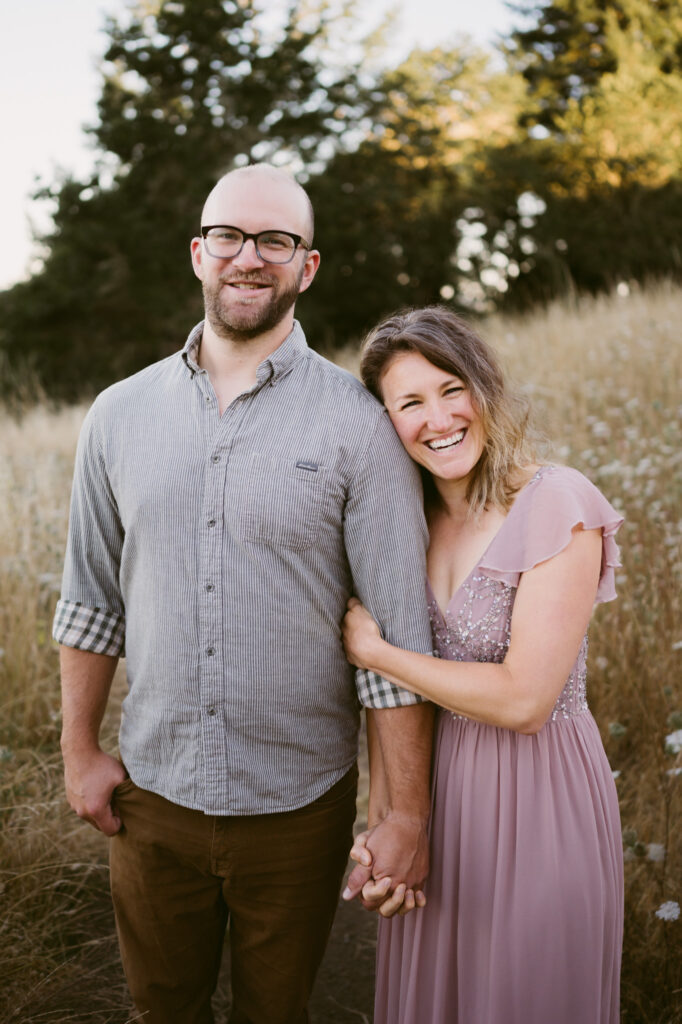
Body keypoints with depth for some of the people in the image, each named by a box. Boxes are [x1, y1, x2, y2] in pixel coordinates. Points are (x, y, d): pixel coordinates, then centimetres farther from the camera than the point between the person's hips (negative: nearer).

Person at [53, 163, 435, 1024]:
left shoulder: (357, 425, -11)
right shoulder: (120, 415, 0)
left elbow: (400, 633, -12)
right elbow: (92, 598, 8)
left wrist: (408, 813, -11)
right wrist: (79, 749, 7)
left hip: (298, 803, -2)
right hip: (150, 795, 3)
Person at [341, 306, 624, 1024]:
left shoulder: (558, 505, -18)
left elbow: (523, 699, -23)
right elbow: (409, 690, 9)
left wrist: (374, 652, -15)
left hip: (535, 797, -6)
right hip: (434, 784, 6)